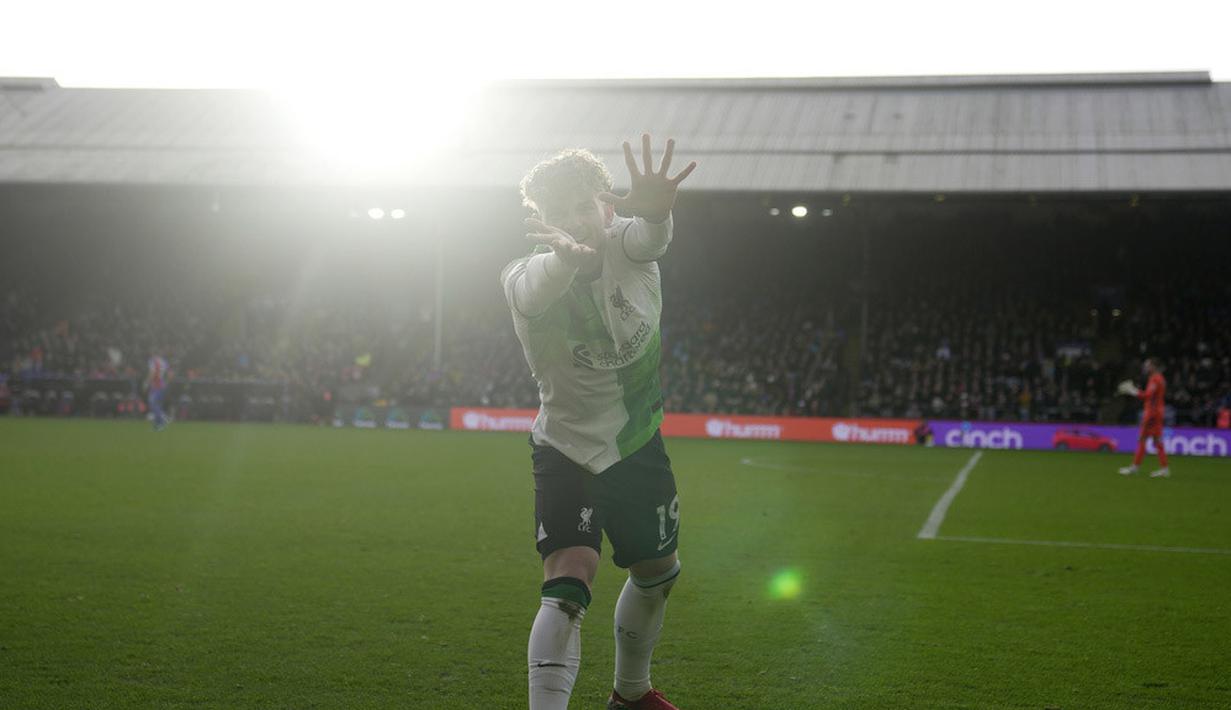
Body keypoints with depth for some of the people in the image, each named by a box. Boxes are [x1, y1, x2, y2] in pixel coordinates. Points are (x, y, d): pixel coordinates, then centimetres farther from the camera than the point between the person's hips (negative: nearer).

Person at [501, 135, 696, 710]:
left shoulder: (626, 247, -13)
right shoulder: (525, 279, -18)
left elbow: (646, 238, -38)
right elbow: (536, 288, -44)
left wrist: (654, 212, -65)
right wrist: (568, 255, -69)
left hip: (639, 449, 4)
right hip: (566, 452, -4)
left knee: (657, 574, 21)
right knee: (568, 583, -24)